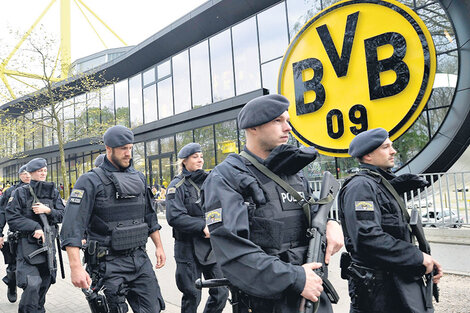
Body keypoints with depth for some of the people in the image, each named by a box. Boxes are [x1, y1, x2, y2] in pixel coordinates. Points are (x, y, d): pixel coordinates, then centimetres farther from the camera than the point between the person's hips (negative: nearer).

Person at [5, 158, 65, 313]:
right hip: (27, 244, -4)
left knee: (45, 282, 14)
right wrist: (35, 227, -17)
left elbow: (62, 215, 6)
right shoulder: (21, 192, -1)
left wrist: (48, 210, -13)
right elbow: (12, 218, -7)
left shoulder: (53, 192, 10)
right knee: (32, 285, -16)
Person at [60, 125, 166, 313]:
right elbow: (73, 226, -14)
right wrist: (75, 267, -22)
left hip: (140, 259, 5)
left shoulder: (138, 178, 11)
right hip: (110, 263, -5)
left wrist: (159, 246, 17)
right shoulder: (91, 181, -8)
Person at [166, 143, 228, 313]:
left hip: (212, 247, 5)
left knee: (221, 293, 7)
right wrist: (202, 226, -21)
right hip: (189, 249, -5)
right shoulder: (177, 186, -6)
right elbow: (174, 217, -17)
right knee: (192, 296, 5)